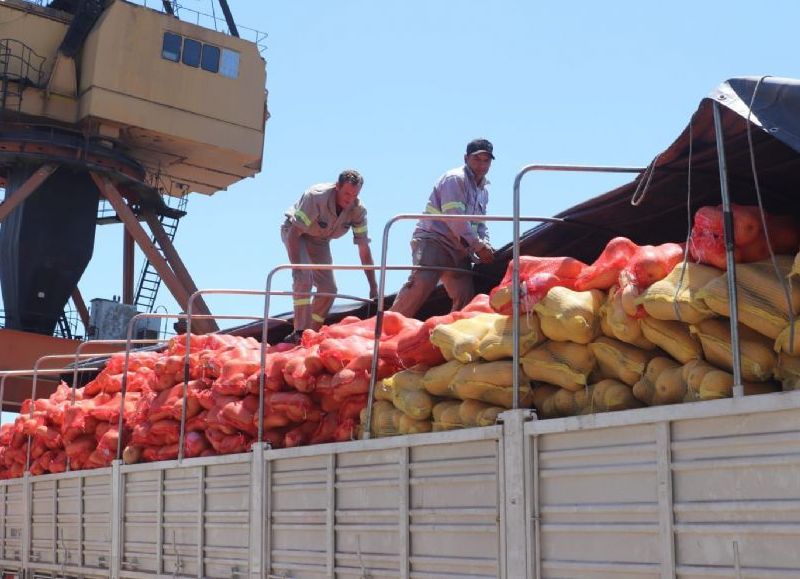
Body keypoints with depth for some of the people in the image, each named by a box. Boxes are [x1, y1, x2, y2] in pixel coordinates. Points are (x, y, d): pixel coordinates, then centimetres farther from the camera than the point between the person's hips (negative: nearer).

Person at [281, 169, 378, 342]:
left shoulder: (358, 210, -21)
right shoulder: (316, 197, -36)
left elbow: (364, 249, -14)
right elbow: (294, 233, -34)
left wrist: (373, 287, -14)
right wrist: (297, 268, -41)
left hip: (320, 240, 5)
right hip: (295, 232, -5)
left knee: (329, 289, -3)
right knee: (304, 278, -26)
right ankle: (300, 332, -25)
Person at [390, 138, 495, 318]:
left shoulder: (483, 191, 21)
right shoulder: (455, 178, -7)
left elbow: (480, 225, 23)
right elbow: (455, 218, -16)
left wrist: (486, 247, 2)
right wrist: (479, 246, -14)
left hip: (457, 248, 9)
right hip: (433, 239, -9)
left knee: (466, 296, -1)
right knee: (420, 285, -26)